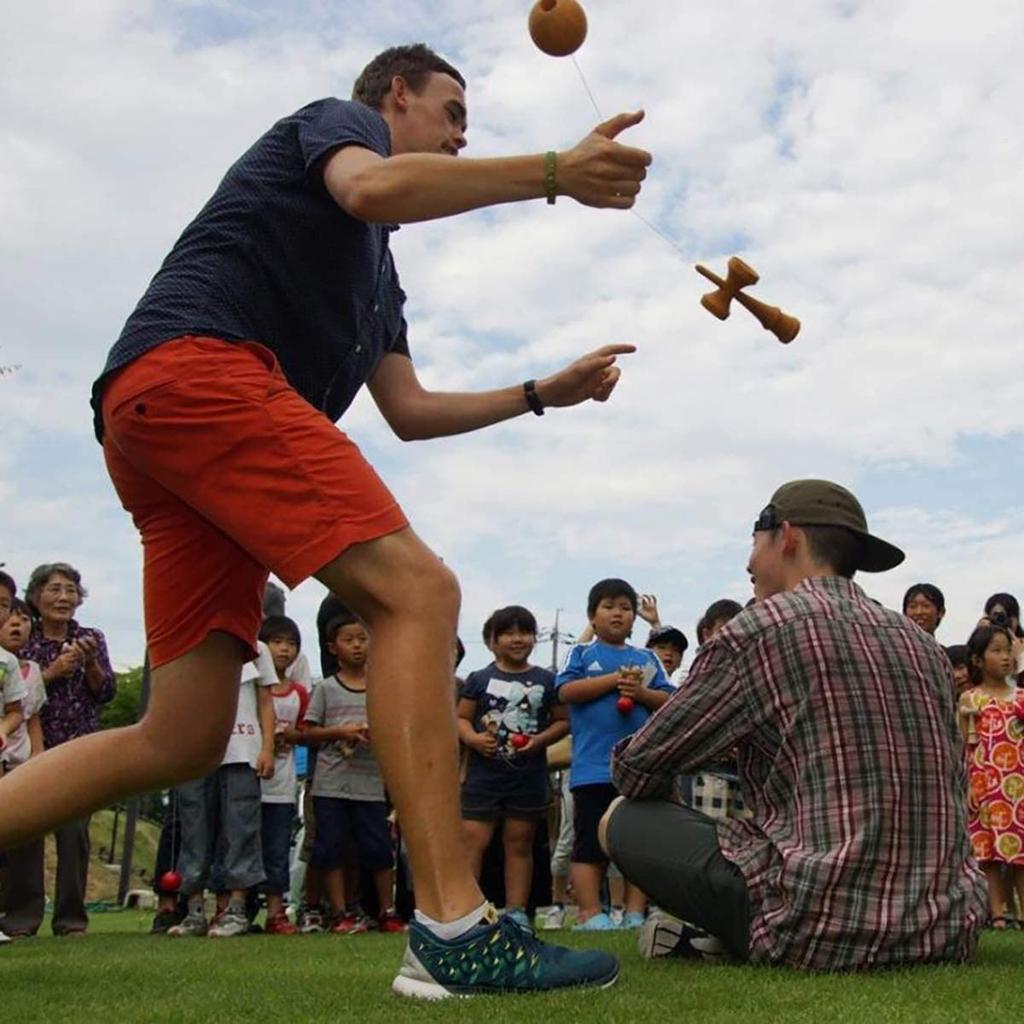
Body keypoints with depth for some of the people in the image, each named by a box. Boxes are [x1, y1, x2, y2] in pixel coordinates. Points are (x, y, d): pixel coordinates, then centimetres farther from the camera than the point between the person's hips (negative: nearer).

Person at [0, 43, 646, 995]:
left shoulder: (378, 274, 37)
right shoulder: (340, 118, 14)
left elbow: (408, 411, 32)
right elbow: (371, 187, -12)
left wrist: (543, 393, 30)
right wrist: (553, 171, -16)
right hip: (196, 364, -10)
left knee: (181, 740, 2)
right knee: (416, 591, -21)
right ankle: (452, 932, -29)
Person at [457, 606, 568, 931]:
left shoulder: (545, 681, 4)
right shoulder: (479, 679, 2)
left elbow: (562, 721, 6)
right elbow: (461, 718, 3)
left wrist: (540, 740, -11)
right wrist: (472, 738, -17)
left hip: (529, 778, 1)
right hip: (483, 774, -1)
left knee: (520, 845, 10)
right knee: (472, 843, -5)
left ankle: (516, 911, 16)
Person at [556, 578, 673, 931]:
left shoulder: (646, 659, 17)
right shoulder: (582, 653, 9)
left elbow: (669, 701, 10)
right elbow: (566, 691, -8)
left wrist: (641, 692, -10)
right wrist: (615, 679, -11)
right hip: (593, 767, -3)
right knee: (591, 845, -2)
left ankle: (635, 913, 12)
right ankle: (590, 914, 1)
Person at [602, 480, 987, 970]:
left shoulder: (759, 628, -5)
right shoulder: (923, 643, 12)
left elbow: (635, 772, 2)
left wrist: (635, 775, 26)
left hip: (820, 933, -6)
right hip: (946, 929, 6)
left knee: (624, 820, 11)